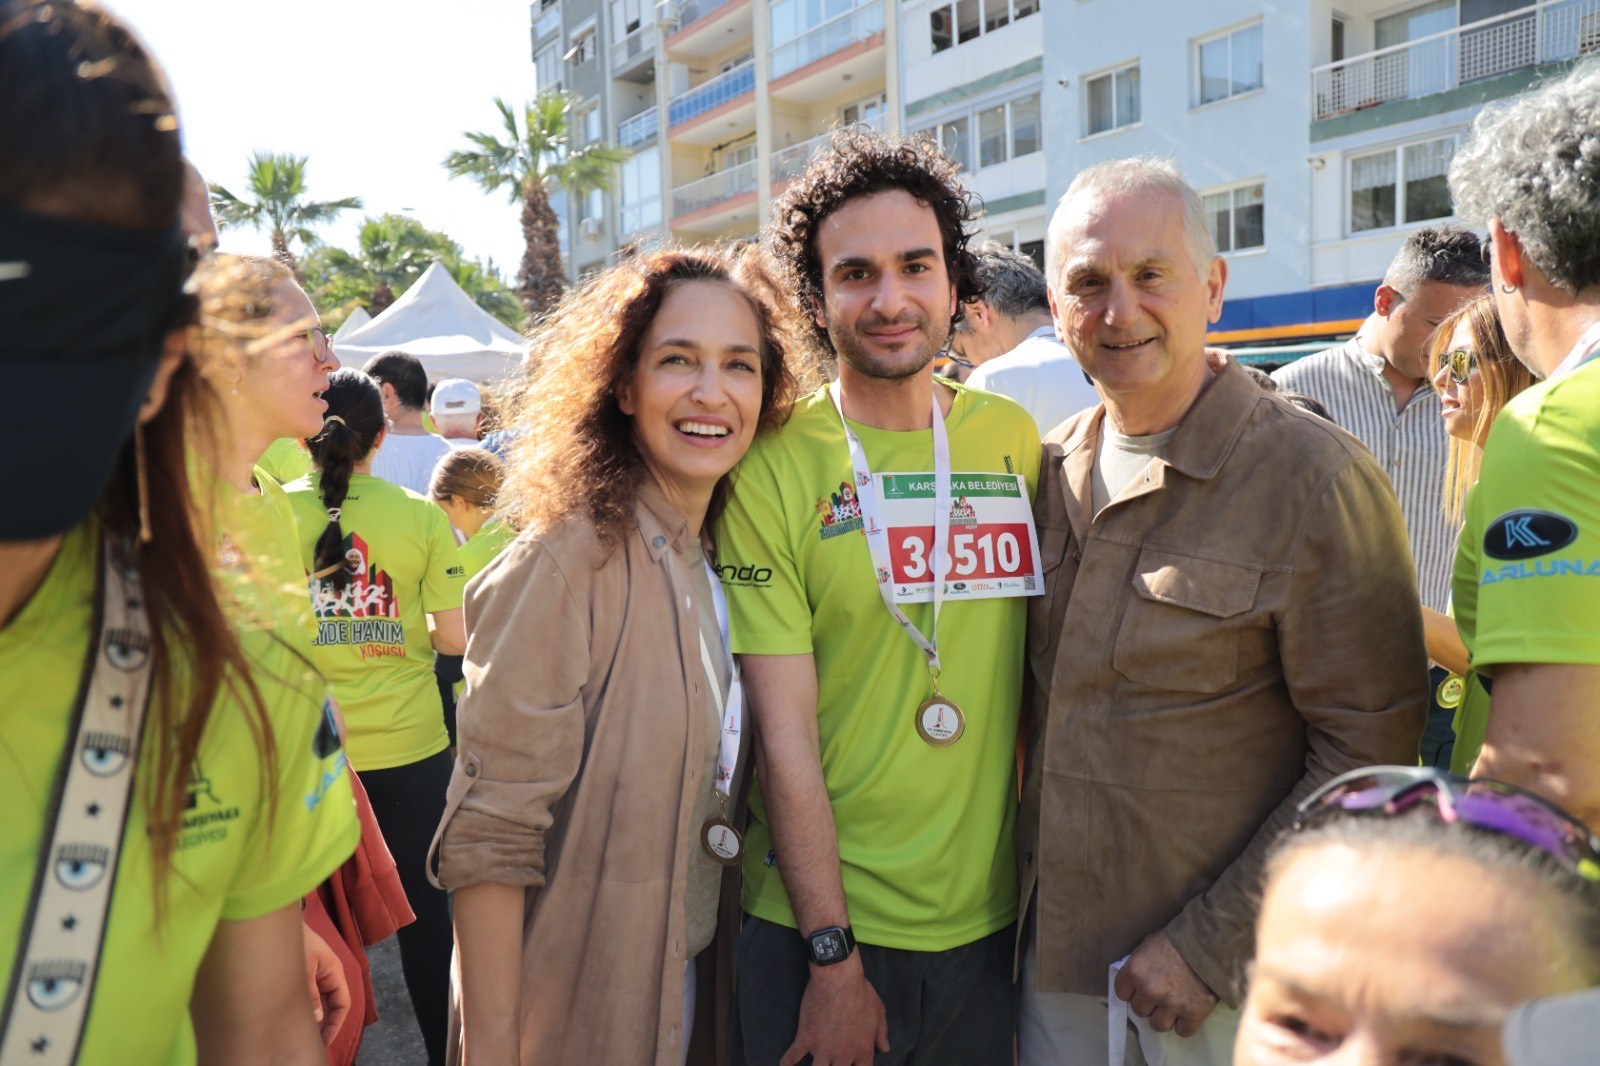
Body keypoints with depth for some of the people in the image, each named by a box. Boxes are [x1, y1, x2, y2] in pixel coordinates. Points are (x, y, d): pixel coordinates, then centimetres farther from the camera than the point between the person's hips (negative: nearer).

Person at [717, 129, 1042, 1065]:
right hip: (819, 928, -3)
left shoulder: (1015, 438, 1)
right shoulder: (774, 465, -11)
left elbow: (1038, 677, 7)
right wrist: (833, 958, -12)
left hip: (989, 920, 4)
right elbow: (785, 733, -13)